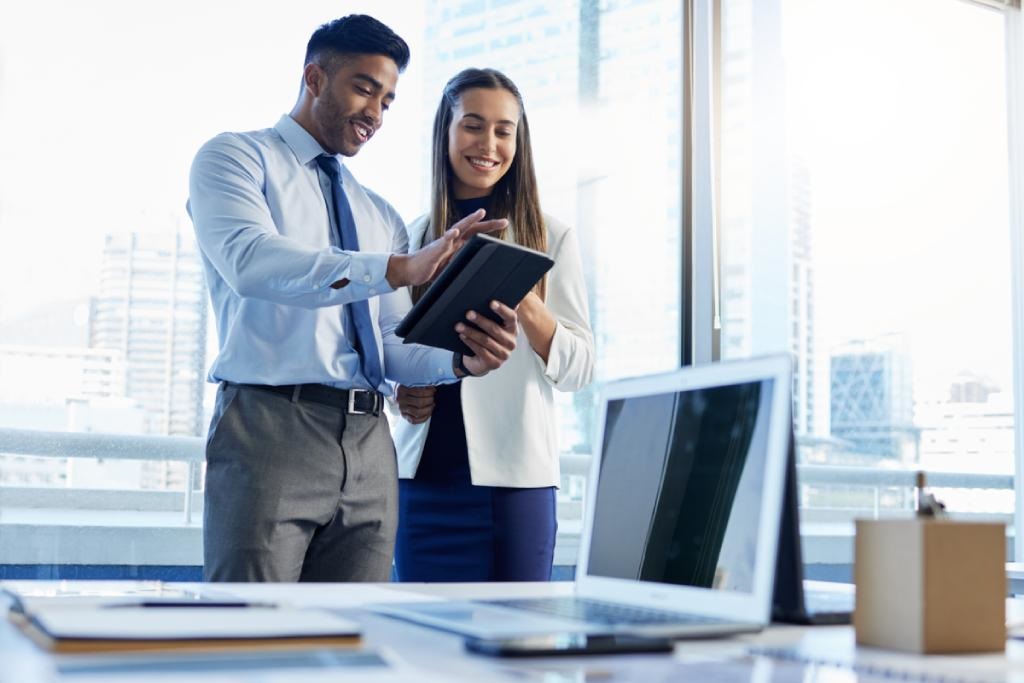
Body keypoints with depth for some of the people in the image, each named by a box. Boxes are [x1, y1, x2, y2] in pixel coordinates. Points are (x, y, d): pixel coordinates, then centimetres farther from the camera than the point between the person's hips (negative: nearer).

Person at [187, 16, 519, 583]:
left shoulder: (381, 217, 22)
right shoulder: (235, 158, 4)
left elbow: (391, 344, 14)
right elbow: (251, 262, -18)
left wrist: (462, 360, -9)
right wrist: (397, 269, -29)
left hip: (368, 445, 6)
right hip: (269, 429, -6)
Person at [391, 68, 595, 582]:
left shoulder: (550, 237, 3)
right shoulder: (412, 238, 11)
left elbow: (577, 369, -1)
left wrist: (523, 301, -17)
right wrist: (399, 391, -3)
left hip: (515, 472, -2)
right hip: (423, 469, 3)